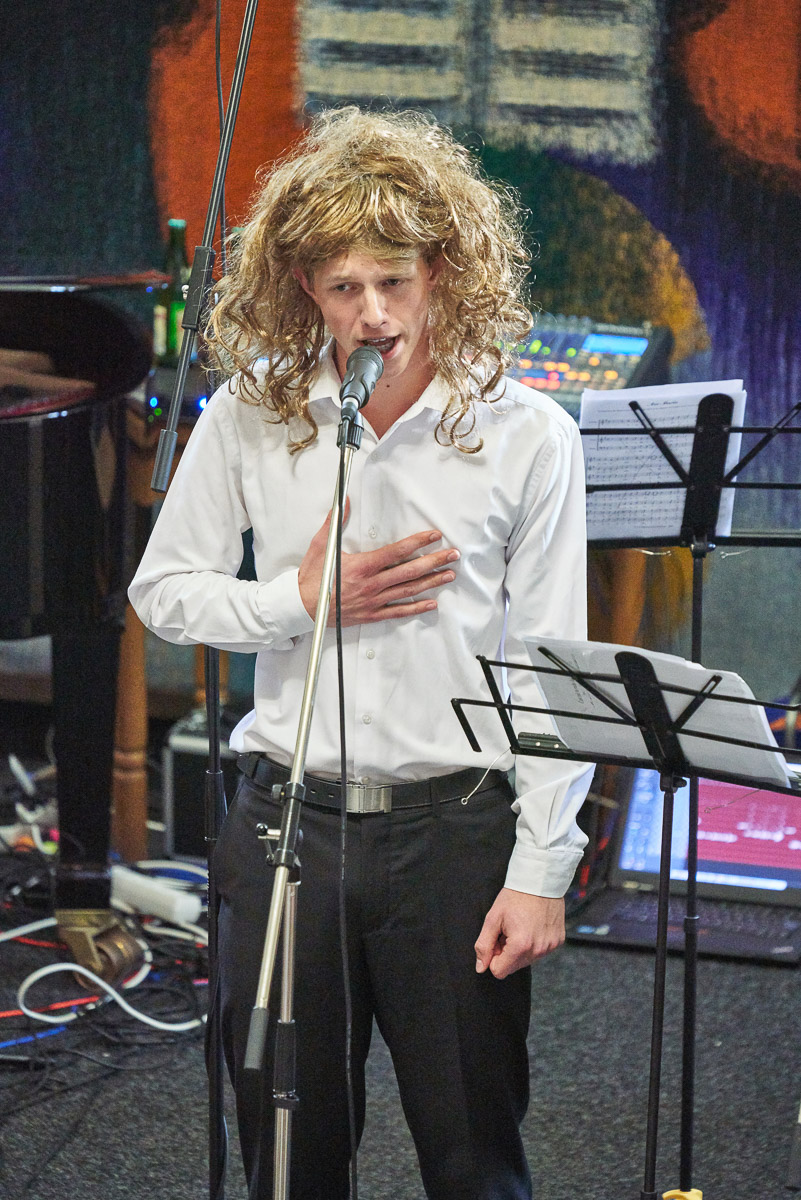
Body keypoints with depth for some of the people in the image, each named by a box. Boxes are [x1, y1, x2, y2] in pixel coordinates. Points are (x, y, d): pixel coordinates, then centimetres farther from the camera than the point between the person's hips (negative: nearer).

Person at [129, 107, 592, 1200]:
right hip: (286, 822, 2)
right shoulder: (249, 419, 2)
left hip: (456, 827, -2)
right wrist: (304, 599, -7)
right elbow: (162, 590, 10)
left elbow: (549, 668, -2)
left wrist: (541, 869, -5)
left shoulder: (527, 435, -3)